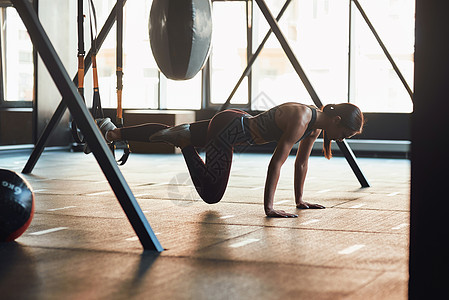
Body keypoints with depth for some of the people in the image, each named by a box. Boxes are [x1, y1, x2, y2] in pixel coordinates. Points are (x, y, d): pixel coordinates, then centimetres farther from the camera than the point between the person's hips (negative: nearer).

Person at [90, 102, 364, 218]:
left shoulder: (316, 123, -3)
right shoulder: (300, 120, -30)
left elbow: (302, 160, 7)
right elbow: (277, 162, -34)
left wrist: (300, 199, 9)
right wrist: (269, 207, -34)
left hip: (238, 122, 9)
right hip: (228, 128, -9)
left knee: (170, 133, 18)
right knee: (212, 194, -10)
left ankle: (112, 132, 29)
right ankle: (182, 140, 1)